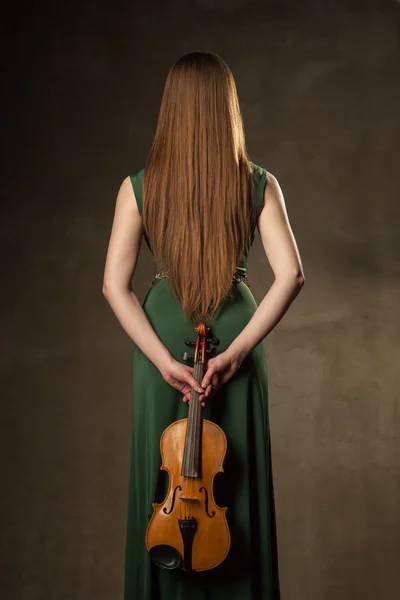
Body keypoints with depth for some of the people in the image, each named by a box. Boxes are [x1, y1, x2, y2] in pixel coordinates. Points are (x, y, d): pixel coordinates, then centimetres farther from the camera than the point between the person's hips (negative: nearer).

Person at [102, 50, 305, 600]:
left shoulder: (138, 187, -7)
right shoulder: (260, 186, -7)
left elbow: (114, 285, -11)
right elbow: (291, 276, -14)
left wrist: (164, 360, -11)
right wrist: (235, 350, -13)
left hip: (163, 337, 0)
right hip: (234, 333, 0)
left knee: (163, 479, 13)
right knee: (236, 477, 14)